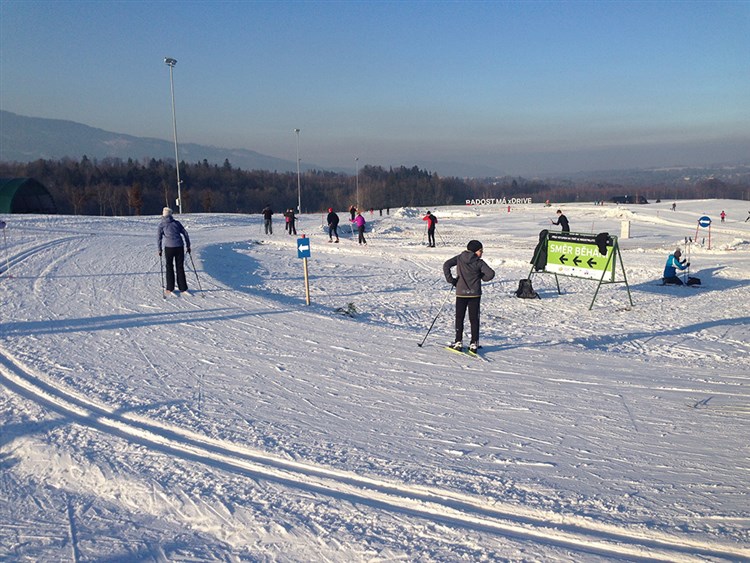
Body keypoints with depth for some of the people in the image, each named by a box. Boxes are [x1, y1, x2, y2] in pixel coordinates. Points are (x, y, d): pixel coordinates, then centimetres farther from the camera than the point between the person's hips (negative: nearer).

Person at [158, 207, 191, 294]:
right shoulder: (177, 223, 13)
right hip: (179, 247, 2)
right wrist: (188, 246, 16)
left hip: (169, 247, -2)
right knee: (180, 267, 10)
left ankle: (170, 288, 9)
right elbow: (185, 233, 11)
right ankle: (183, 287, 10)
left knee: (169, 267, 10)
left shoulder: (162, 224, 6)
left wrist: (159, 249, 4)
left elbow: (159, 237, -2)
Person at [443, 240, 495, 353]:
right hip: (475, 294, -1)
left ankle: (458, 342, 6)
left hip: (461, 293, 1)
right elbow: (491, 274, -14)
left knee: (459, 318, 10)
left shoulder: (459, 258, 1)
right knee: (474, 318, 7)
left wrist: (450, 279, -2)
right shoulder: (479, 262, -6)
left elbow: (446, 265, -7)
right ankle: (474, 343, 6)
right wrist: (481, 277, 6)